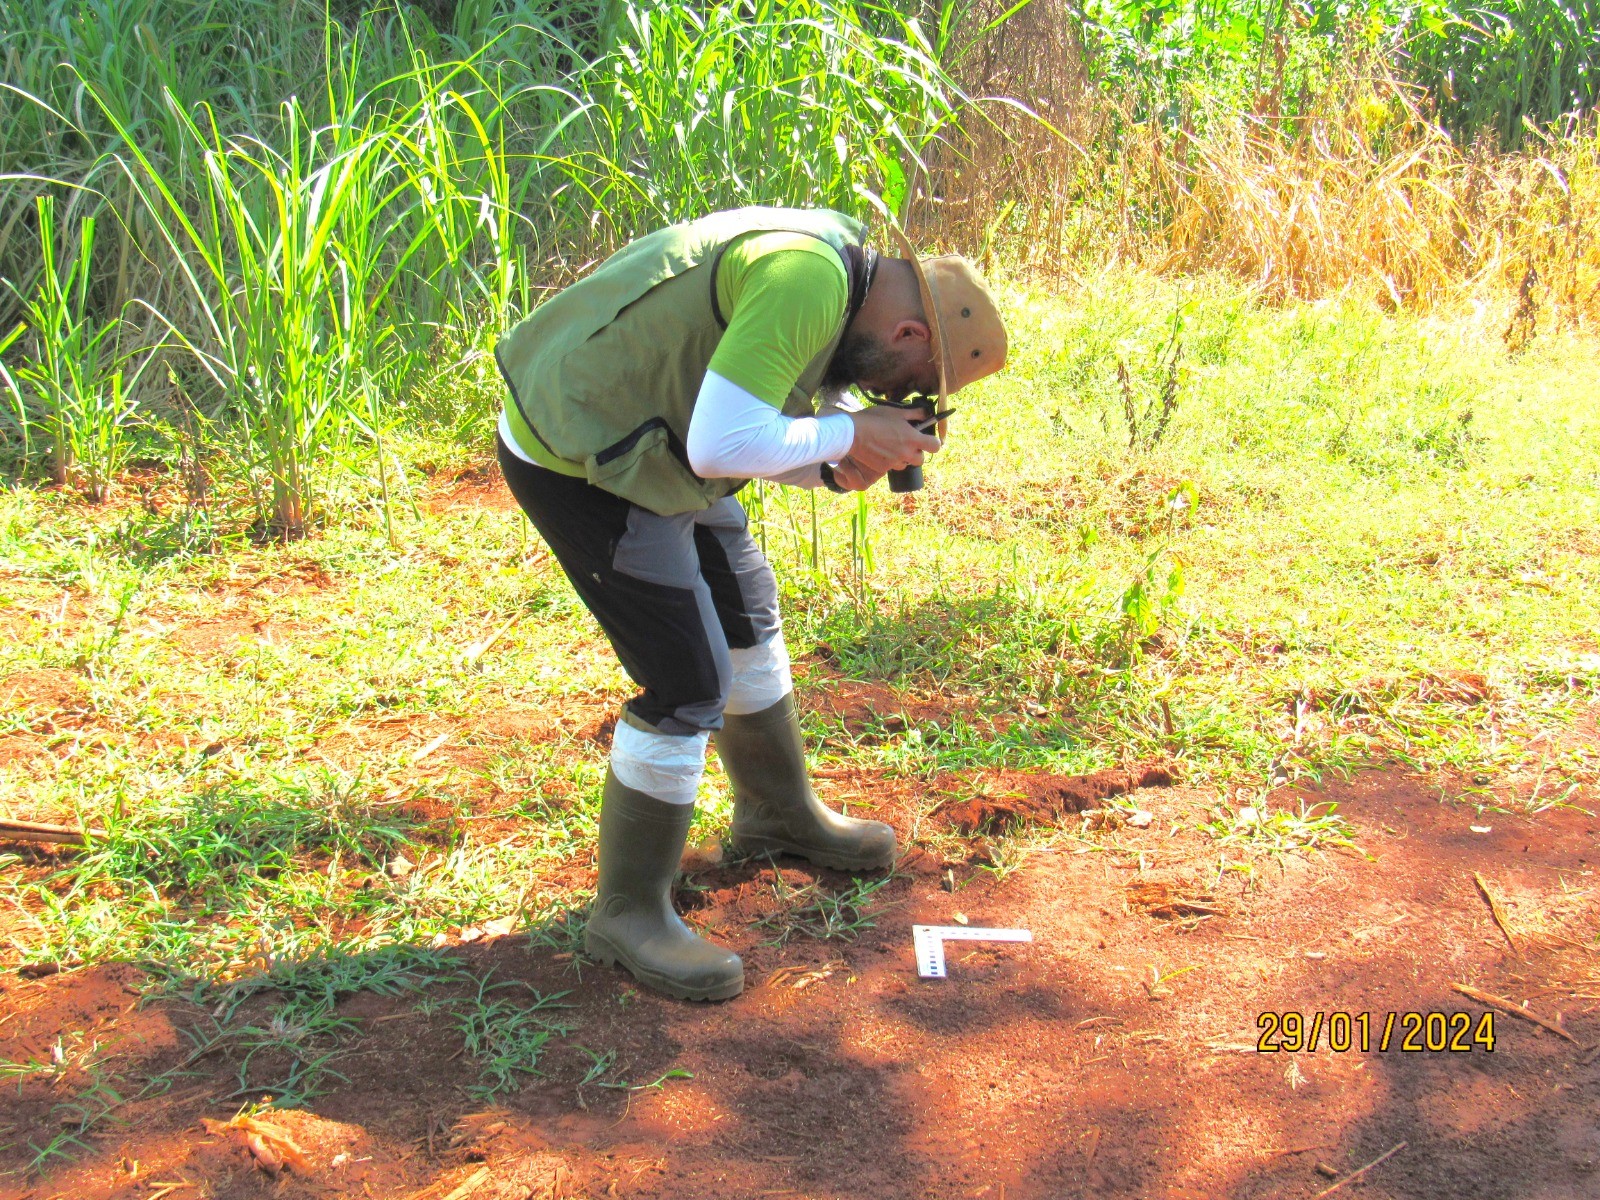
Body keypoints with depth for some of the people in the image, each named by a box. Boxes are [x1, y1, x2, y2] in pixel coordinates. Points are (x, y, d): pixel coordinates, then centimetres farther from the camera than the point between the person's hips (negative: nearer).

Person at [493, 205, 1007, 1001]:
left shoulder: (834, 256, 7)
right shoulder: (806, 279, -26)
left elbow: (752, 436, 14)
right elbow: (722, 446, -30)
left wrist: (837, 468, -4)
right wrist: (849, 433, -17)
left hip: (635, 443, 11)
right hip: (581, 462, -11)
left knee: (747, 614, 22)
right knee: (690, 685, -9)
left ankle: (780, 813, 43)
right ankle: (628, 913, 7)